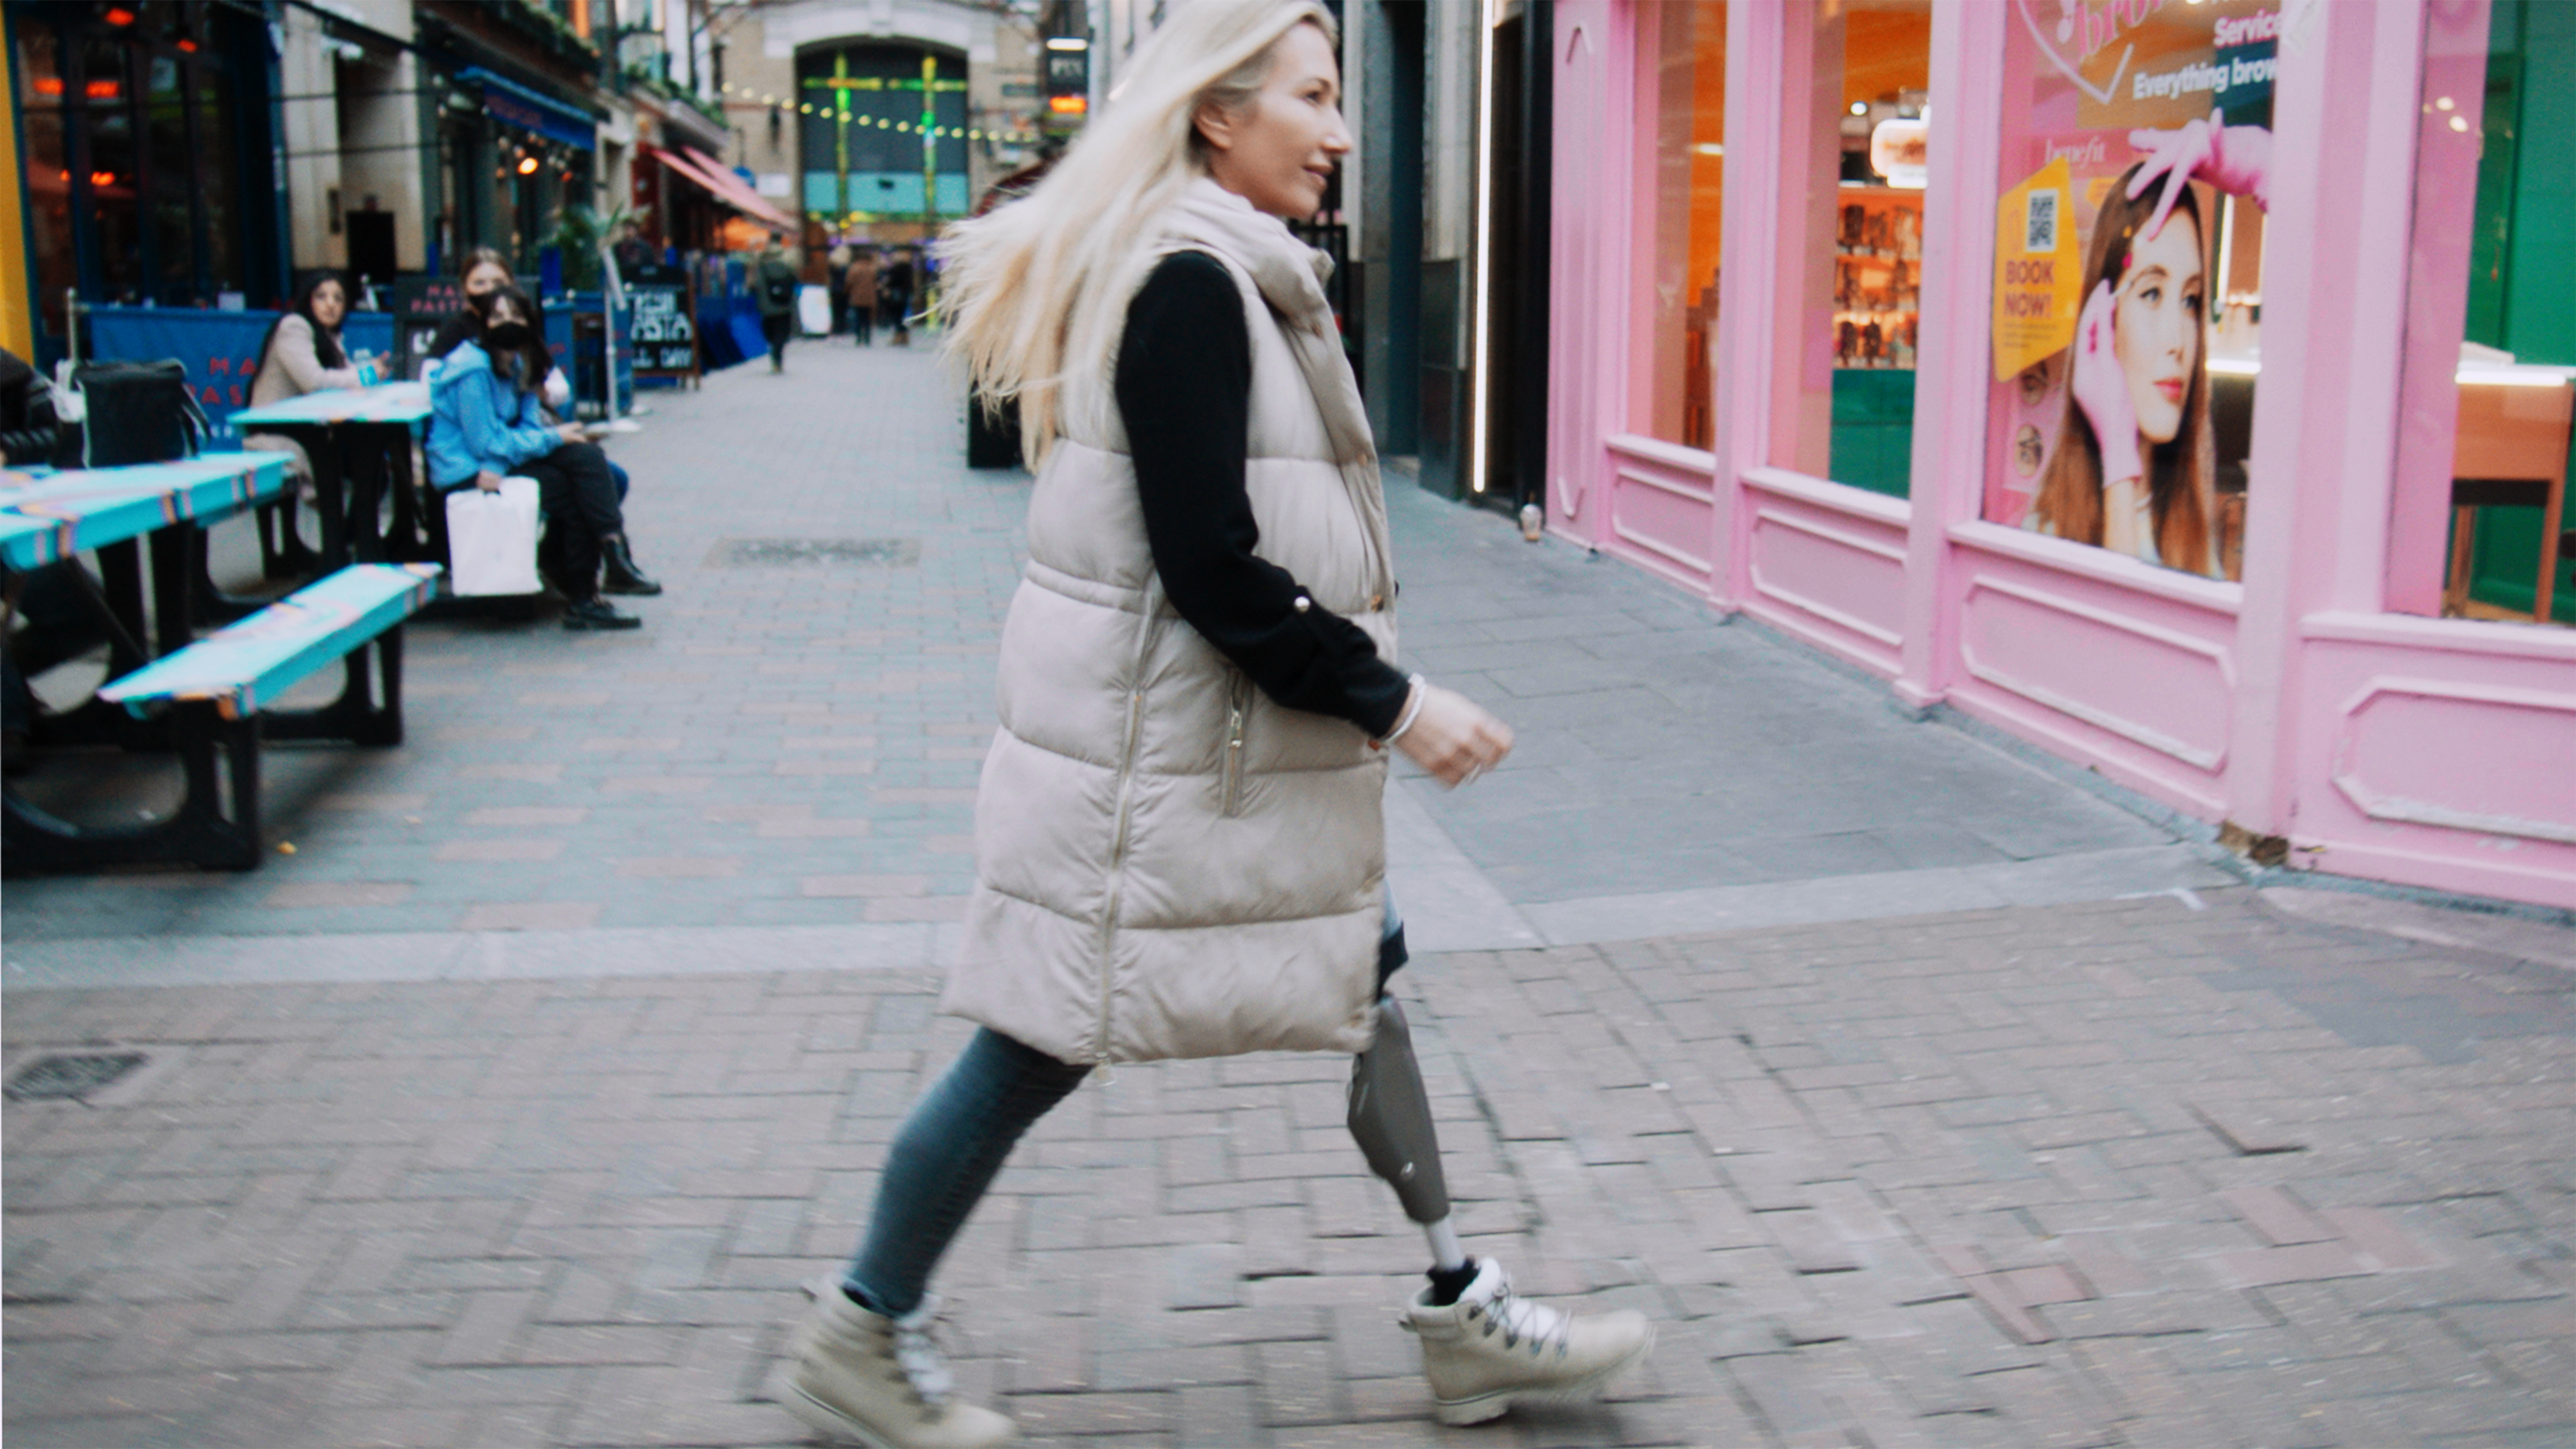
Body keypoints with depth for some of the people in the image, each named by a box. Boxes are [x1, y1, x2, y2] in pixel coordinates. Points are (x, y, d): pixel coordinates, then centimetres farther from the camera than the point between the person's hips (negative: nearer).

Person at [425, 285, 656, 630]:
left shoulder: (518, 364, 8)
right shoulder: (474, 370, -19)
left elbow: (528, 426, 5)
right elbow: (487, 444, -20)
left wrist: (497, 466, -16)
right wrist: (555, 438, -14)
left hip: (499, 460, 8)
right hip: (467, 471, -8)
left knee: (587, 455, -10)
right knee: (566, 488, -20)